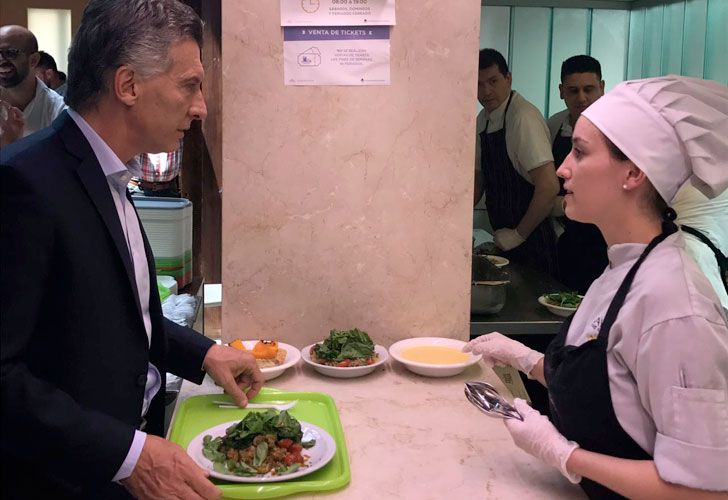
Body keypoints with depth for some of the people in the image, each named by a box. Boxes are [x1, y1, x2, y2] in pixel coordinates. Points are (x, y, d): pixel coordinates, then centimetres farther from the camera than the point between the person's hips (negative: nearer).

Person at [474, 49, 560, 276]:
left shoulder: (524, 117, -19)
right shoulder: (483, 120, 7)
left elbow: (549, 186, -25)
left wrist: (519, 234, -16)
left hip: (532, 240, -8)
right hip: (506, 239, 8)